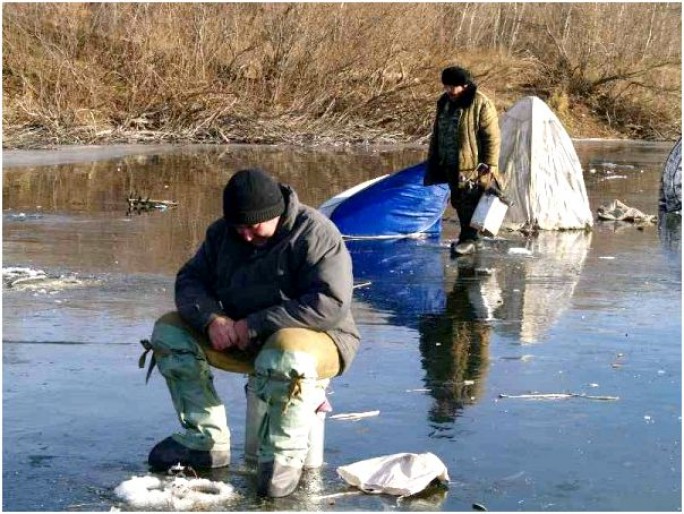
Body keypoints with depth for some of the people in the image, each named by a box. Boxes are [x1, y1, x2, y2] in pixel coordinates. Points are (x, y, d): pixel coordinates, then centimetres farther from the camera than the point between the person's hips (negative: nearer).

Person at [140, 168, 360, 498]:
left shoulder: (316, 234, -18)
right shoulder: (222, 232, 3)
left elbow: (329, 304, -27)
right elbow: (190, 280, 4)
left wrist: (255, 324, -28)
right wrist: (212, 318, -19)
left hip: (317, 340, -7)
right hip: (239, 339, 7)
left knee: (285, 355, -42)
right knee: (169, 331, -6)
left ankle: (283, 457, -20)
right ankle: (205, 441, -4)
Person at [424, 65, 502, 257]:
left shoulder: (481, 105, -12)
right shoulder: (444, 103, 11)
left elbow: (492, 138, -12)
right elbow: (437, 134, 22)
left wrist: (490, 166, -15)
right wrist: (433, 159, 20)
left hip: (471, 166, -7)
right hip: (450, 164, 7)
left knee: (469, 203, -5)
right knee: (458, 202, 12)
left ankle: (468, 239, 2)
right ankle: (467, 236, 22)